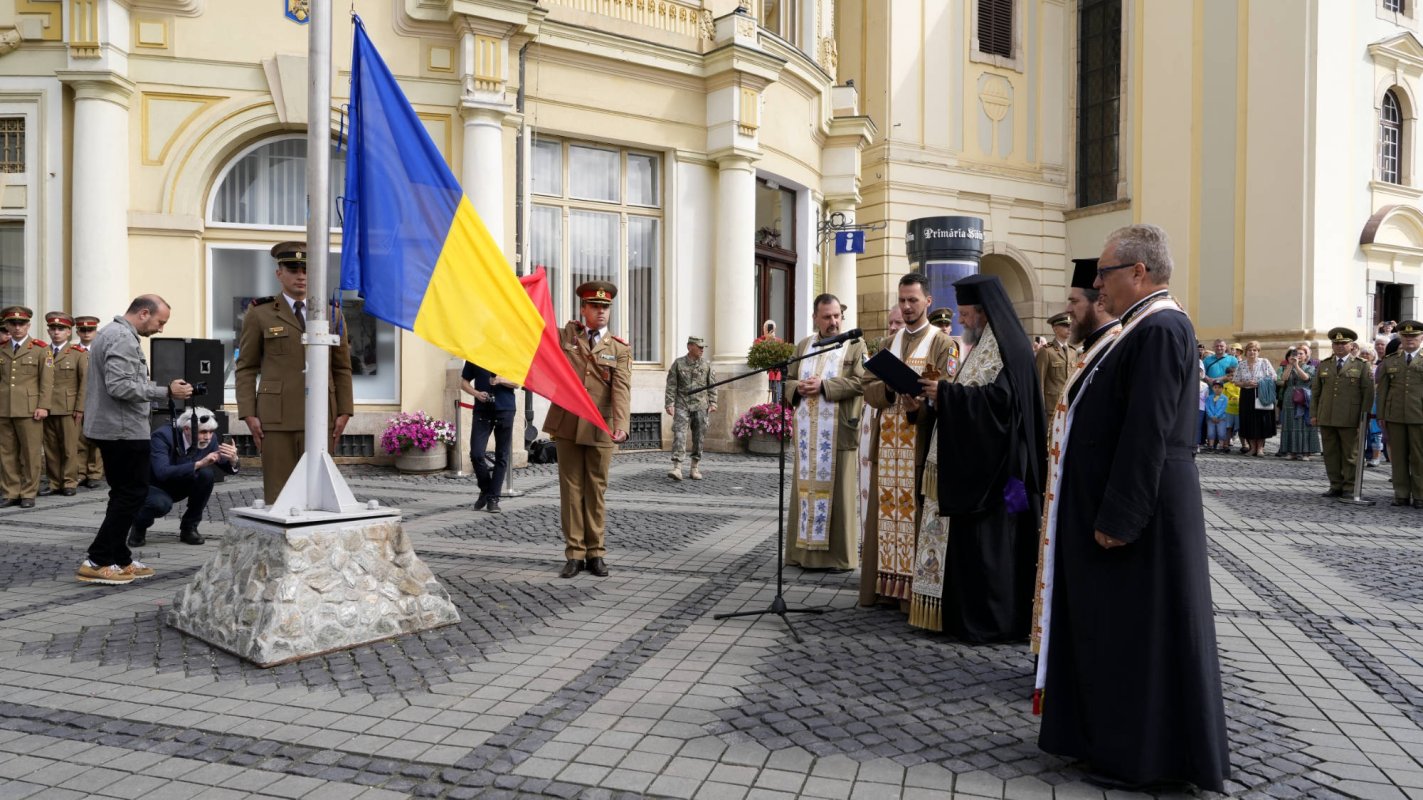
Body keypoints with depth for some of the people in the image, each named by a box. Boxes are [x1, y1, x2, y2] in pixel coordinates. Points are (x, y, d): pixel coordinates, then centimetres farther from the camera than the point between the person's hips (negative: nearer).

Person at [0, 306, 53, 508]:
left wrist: (43, 406, -10)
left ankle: (28, 494, 8)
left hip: (29, 409, -4)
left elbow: (47, 380, -2)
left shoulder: (41, 349, 3)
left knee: (30, 453, 0)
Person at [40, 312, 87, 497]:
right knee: (50, 448, 6)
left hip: (68, 408, -3)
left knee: (69, 447, 1)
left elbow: (85, 382, -2)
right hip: (47, 408, 3)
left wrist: (80, 408, -9)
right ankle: (55, 483, 13)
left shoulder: (79, 353, 2)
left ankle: (70, 483, 8)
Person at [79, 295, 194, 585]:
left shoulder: (110, 332, 17)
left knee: (124, 494, 14)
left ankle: (119, 559, 18)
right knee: (133, 494, -5)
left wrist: (159, 387, 15)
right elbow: (120, 386, -25)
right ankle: (97, 562, -2)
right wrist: (166, 391, -22)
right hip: (124, 430, -11)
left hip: (109, 427, 11)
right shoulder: (123, 338, -16)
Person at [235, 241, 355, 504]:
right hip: (276, 416, -2)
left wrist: (344, 412, 2)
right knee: (277, 491, -1)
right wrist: (249, 415, -5)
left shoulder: (331, 314, 10)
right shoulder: (260, 314, 4)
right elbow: (246, 368, 4)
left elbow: (342, 367, 10)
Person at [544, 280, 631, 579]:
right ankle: (575, 553, 11)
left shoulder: (619, 348, 4)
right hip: (567, 425, 1)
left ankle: (596, 553, 15)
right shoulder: (565, 336, 8)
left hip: (600, 429, -1)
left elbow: (621, 388, -9)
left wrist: (621, 426, -25)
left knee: (596, 490, 6)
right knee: (571, 489, 4)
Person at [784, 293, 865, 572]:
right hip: (807, 430, 4)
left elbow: (860, 382, -11)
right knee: (806, 486, 7)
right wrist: (799, 389, -9)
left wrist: (823, 386, -18)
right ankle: (803, 549, 15)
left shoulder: (855, 345, 1)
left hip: (838, 431, -4)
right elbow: (788, 380, 14)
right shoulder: (803, 346, 14)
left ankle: (838, 554, 8)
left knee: (837, 490, 0)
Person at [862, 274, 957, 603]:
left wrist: (917, 398, -30)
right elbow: (868, 389, 8)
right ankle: (885, 584, 12)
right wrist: (890, 386, -12)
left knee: (915, 516, -4)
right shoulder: (889, 344, 17)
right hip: (888, 445, 5)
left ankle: (915, 590, 3)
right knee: (887, 513, 6)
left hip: (920, 446, -5)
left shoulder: (943, 344, 0)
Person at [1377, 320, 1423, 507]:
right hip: (1395, 416, 2)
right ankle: (1401, 494, 13)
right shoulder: (1389, 362, 11)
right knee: (1398, 456, 6)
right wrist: (1381, 415, 6)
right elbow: (1382, 391, 10)